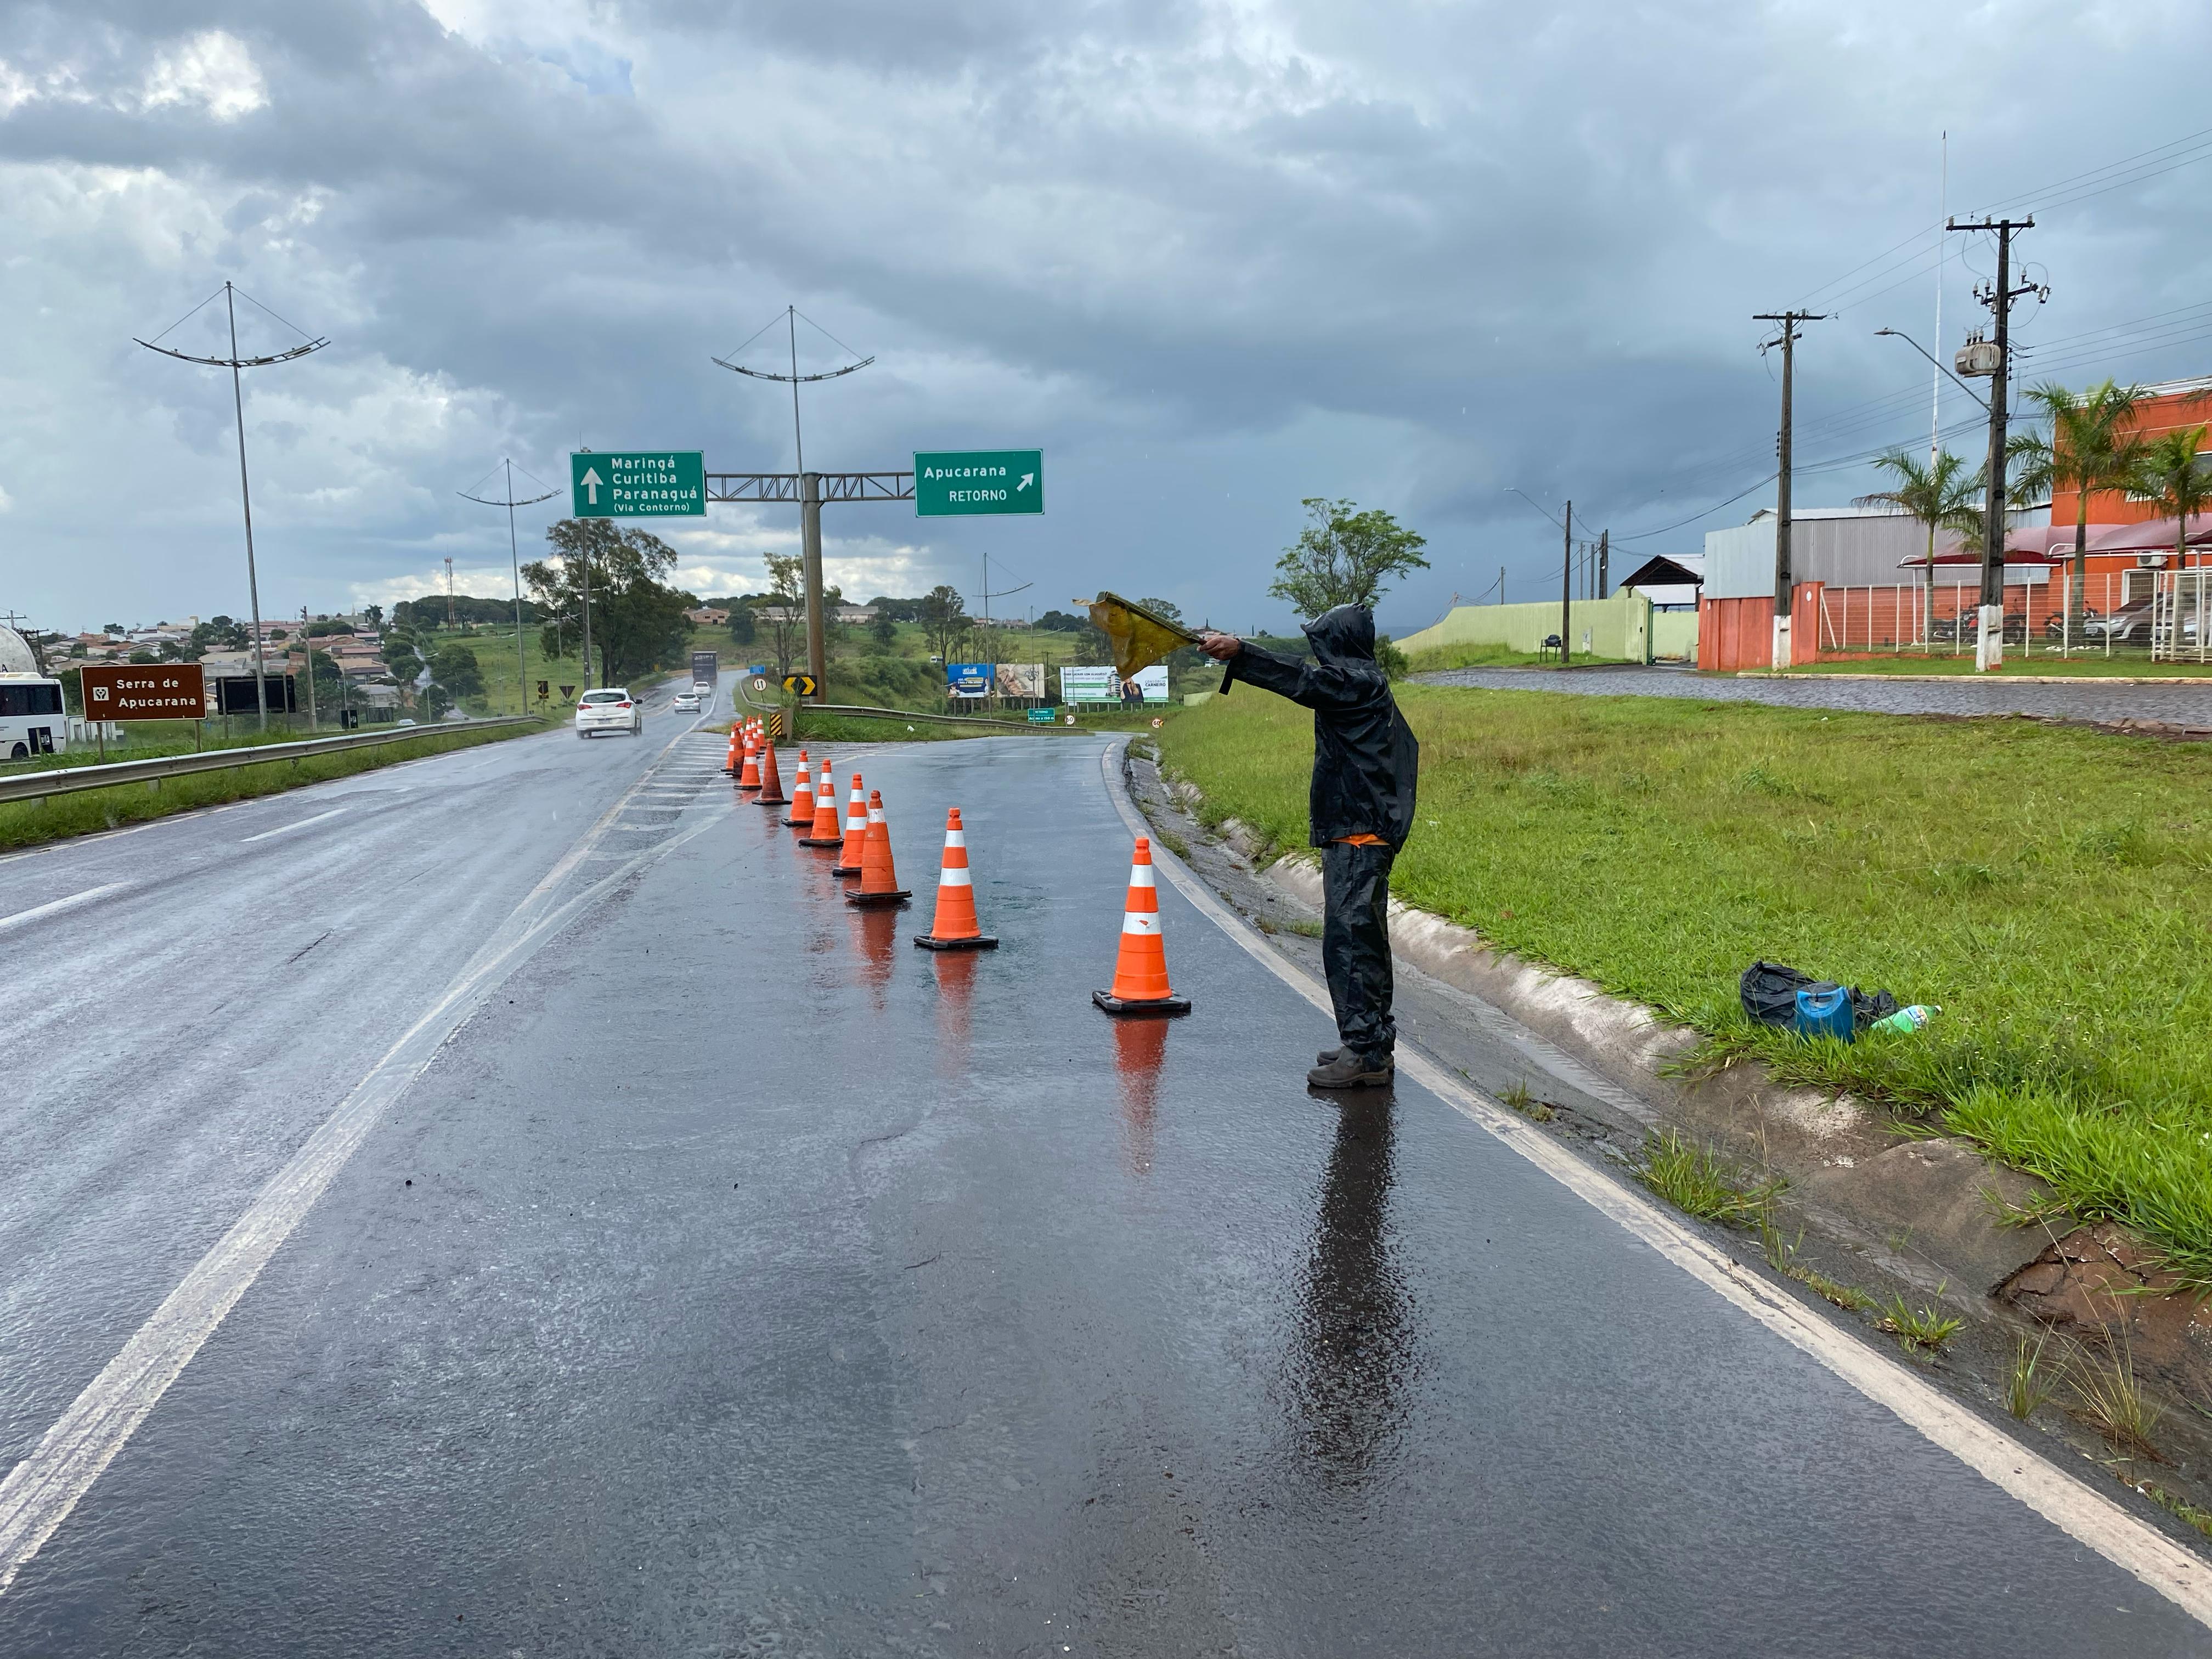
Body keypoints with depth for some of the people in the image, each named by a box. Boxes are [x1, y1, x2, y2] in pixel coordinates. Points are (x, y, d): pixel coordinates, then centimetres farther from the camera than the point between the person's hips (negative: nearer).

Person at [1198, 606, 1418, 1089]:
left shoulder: (1359, 682, -13)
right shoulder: (1367, 685, 18)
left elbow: (1301, 678, -24)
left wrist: (1239, 651, -30)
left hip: (1357, 837, -11)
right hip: (1362, 834, 11)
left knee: (1348, 940, -11)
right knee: (1363, 941, 16)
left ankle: (1365, 1055, -10)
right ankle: (1372, 1043, 25)